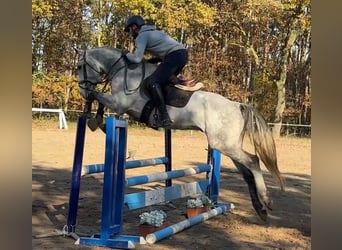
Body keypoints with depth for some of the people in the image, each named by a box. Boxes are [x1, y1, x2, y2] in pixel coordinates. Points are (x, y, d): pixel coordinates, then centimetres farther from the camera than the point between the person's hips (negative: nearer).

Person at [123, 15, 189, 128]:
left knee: (152, 82, -16)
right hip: (182, 53, 10)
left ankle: (164, 118, -25)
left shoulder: (141, 36, 0)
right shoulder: (152, 32, 29)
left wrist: (127, 54, 10)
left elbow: (137, 59, -10)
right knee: (164, 79, 26)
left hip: (174, 55, -10)